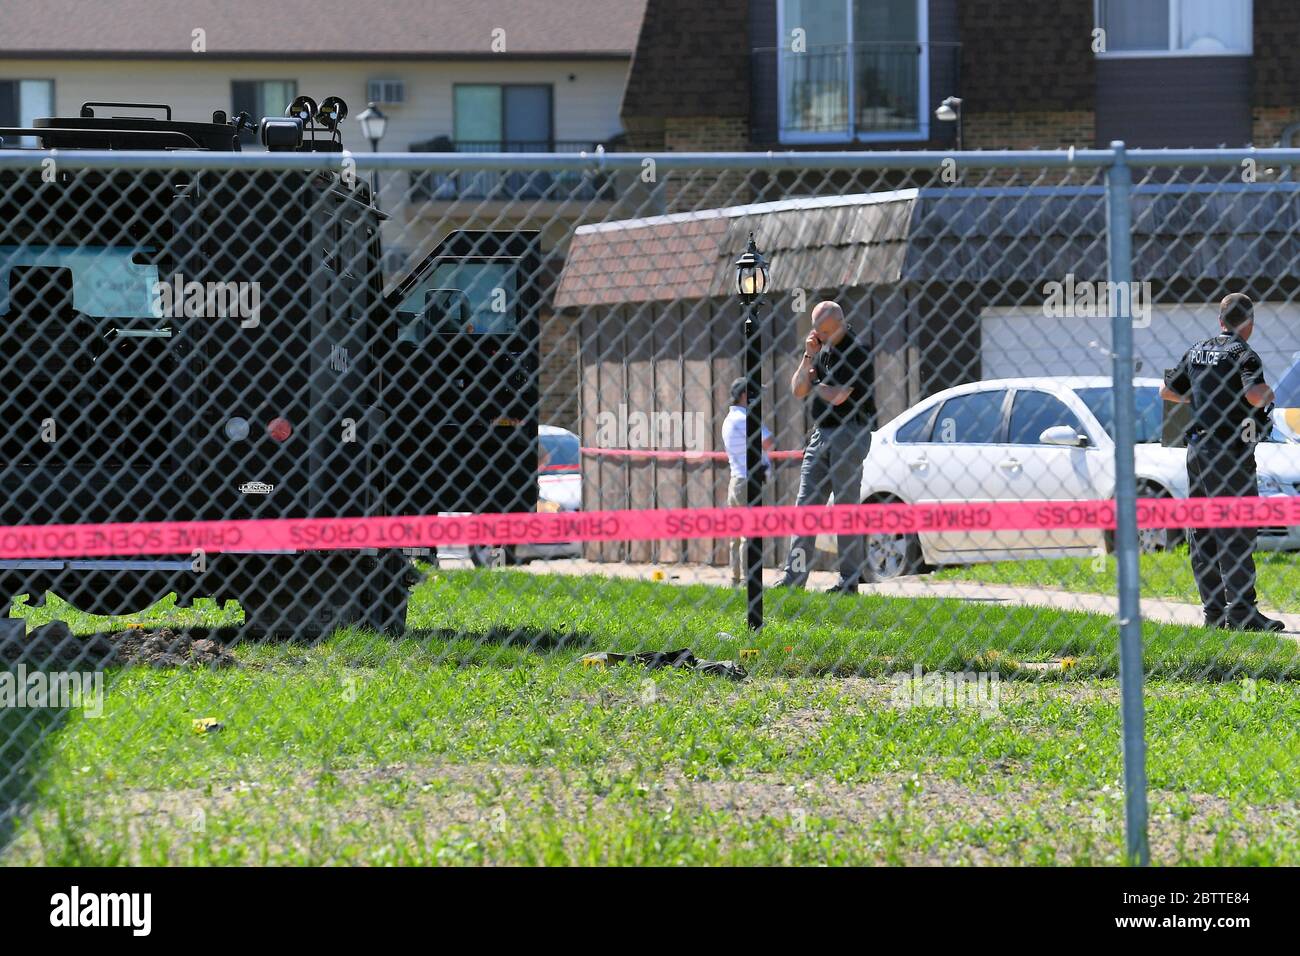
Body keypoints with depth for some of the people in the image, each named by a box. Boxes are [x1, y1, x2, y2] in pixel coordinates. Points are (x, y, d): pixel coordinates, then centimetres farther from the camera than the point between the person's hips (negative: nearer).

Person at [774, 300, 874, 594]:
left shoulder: (856, 351, -11)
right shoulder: (823, 349, 14)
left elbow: (837, 396, -17)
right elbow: (798, 390, 11)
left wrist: (816, 386, 2)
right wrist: (808, 355, -1)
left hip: (849, 434, -8)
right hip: (820, 434, 8)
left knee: (846, 508, -5)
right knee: (805, 505, 3)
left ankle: (850, 580, -1)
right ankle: (794, 578, 1)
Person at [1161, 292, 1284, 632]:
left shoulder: (1198, 351, 13)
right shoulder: (1242, 353, -10)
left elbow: (1167, 390, 22)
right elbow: (1254, 394, -26)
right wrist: (1268, 394, -4)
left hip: (1197, 448, 8)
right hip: (1228, 452, -8)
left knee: (1204, 534, 9)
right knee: (1236, 533, -8)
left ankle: (1213, 610, 11)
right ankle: (1240, 611, -12)